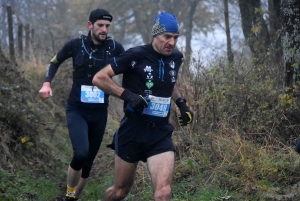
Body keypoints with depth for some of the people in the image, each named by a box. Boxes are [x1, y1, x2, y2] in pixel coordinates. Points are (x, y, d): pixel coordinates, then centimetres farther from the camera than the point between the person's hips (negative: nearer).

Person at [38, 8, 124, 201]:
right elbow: (55, 62, 11)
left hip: (100, 112, 2)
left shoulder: (115, 48, -5)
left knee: (89, 161, 9)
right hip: (77, 110, -2)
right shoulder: (76, 45, -6)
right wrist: (47, 83, -4)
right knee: (81, 154, -23)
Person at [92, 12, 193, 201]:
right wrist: (128, 95, -22)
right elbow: (99, 78, -12)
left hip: (161, 134, 3)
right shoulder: (136, 56, -13)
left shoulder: (176, 57, 4)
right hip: (132, 132, -3)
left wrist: (181, 103, 13)